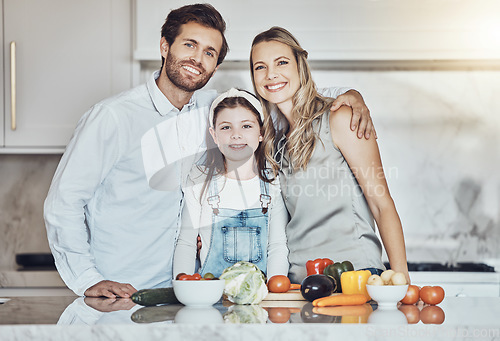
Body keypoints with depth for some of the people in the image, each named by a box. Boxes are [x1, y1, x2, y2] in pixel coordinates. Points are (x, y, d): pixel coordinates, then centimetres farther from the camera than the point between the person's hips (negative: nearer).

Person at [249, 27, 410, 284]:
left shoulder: (339, 119, -4)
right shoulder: (276, 139, 15)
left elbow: (381, 204, -8)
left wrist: (400, 276, -16)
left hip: (354, 271, -6)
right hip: (298, 278, 6)